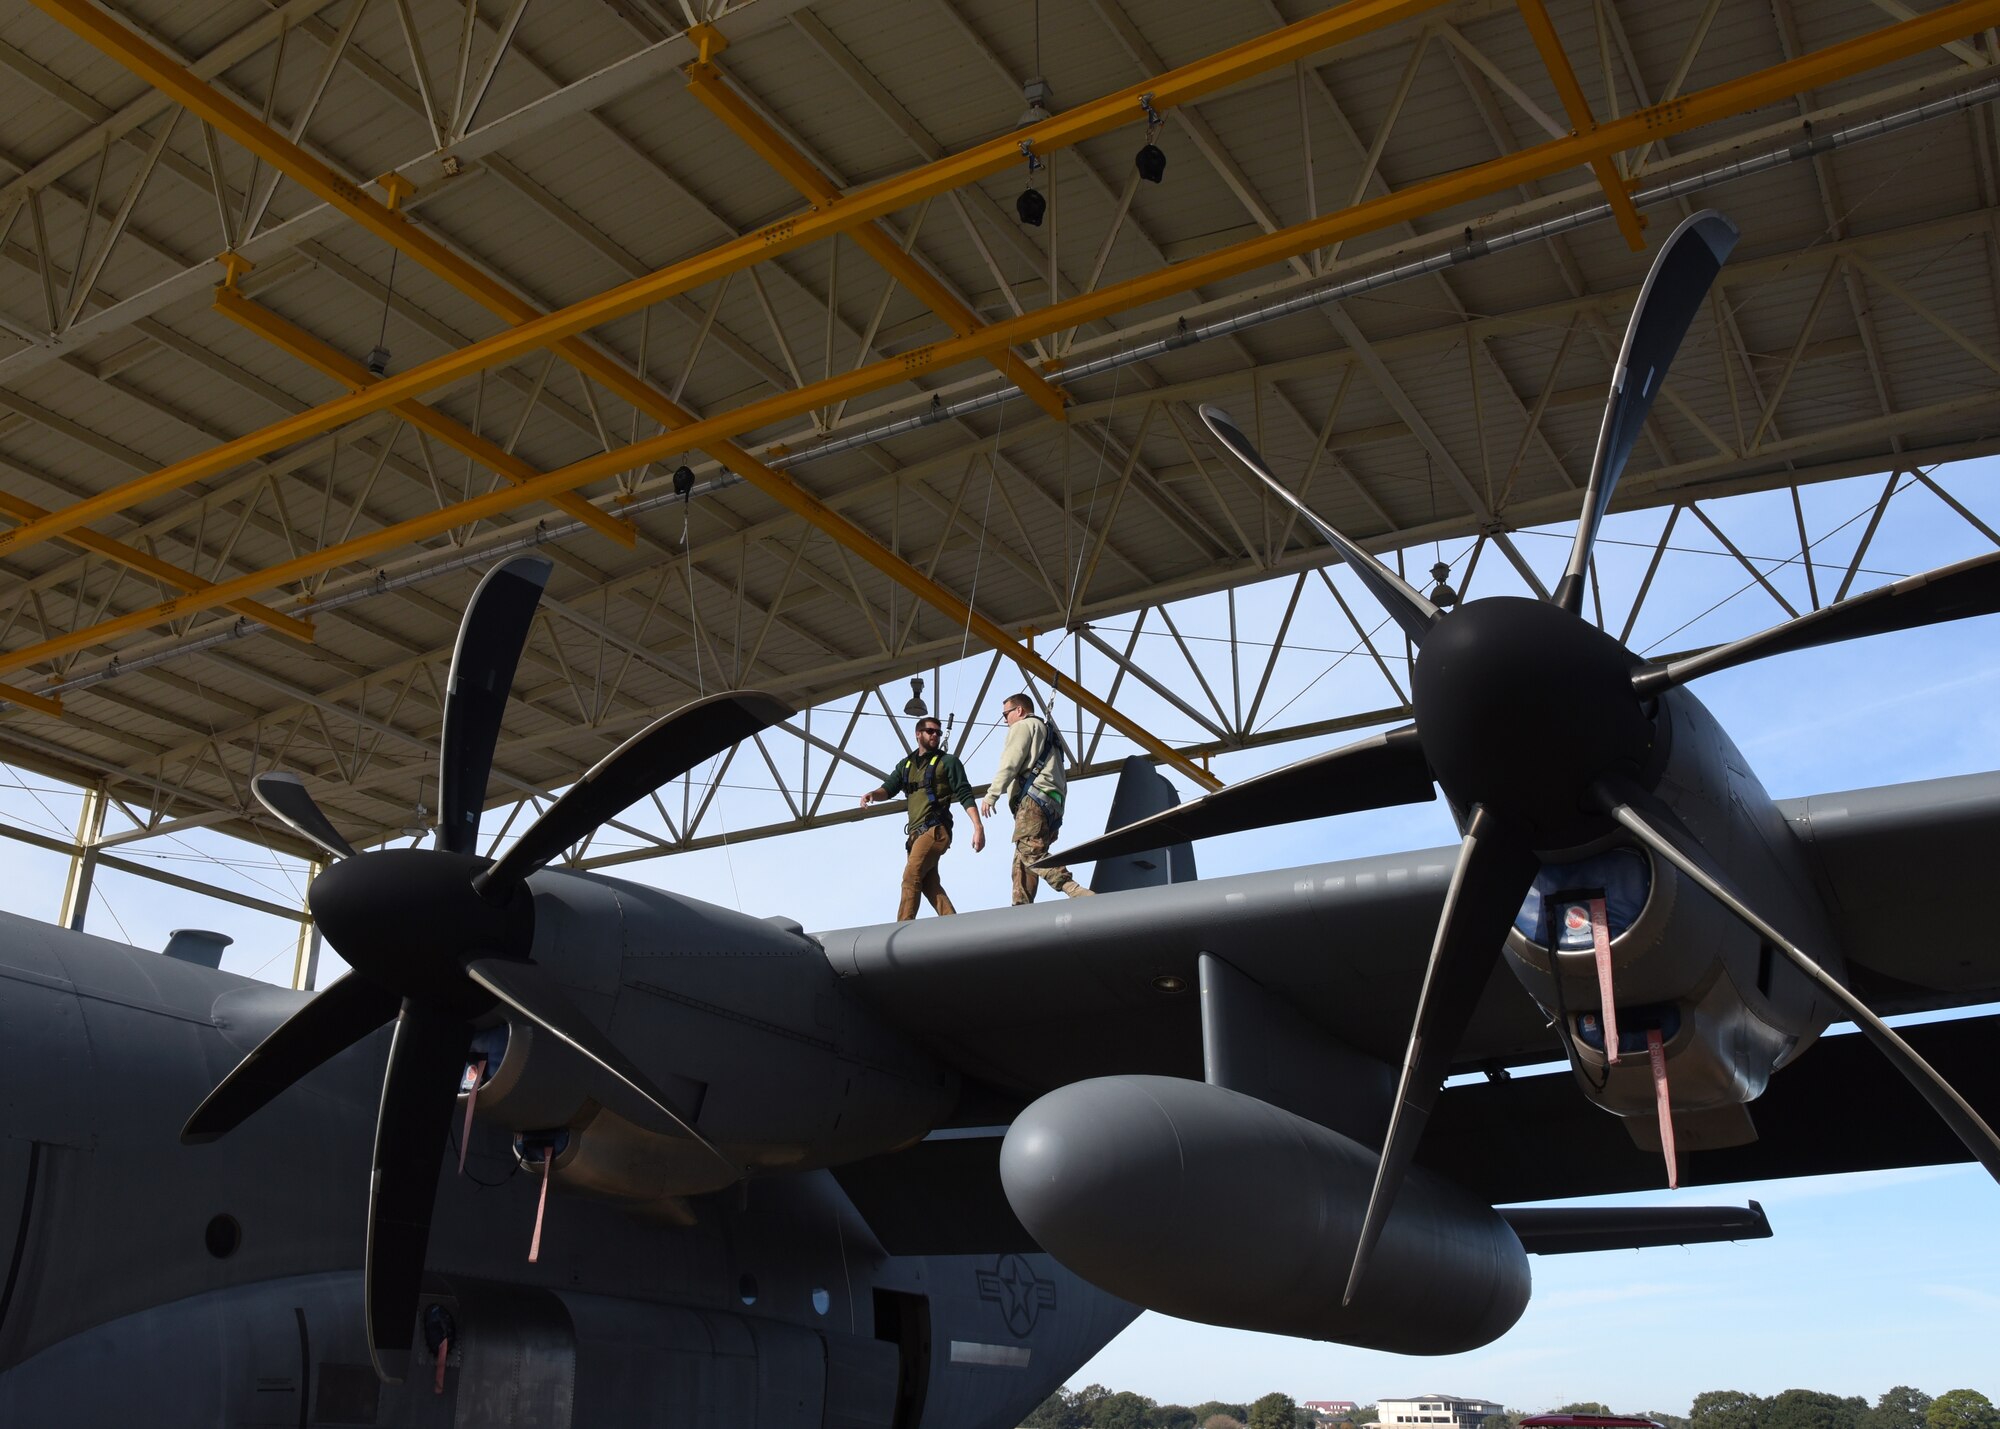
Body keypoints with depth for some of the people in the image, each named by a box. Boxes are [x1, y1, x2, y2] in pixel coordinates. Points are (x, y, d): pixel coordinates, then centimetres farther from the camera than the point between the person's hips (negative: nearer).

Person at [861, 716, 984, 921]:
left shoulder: (948, 762, 7)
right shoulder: (905, 764, 22)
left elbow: (965, 794, -1)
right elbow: (888, 789, 13)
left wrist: (978, 826, -13)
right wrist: (872, 794, -12)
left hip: (936, 829, -6)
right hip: (916, 832, 6)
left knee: (911, 877, -18)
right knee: (930, 885, -2)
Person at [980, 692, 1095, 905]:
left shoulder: (1023, 726, 8)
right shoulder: (1048, 732, 36)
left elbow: (1010, 764, -8)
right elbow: (1062, 779, 30)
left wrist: (992, 795, -10)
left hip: (1034, 799, -10)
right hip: (1054, 804, 10)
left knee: (1029, 851, -22)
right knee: (1022, 861, 6)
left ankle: (1078, 895, -38)